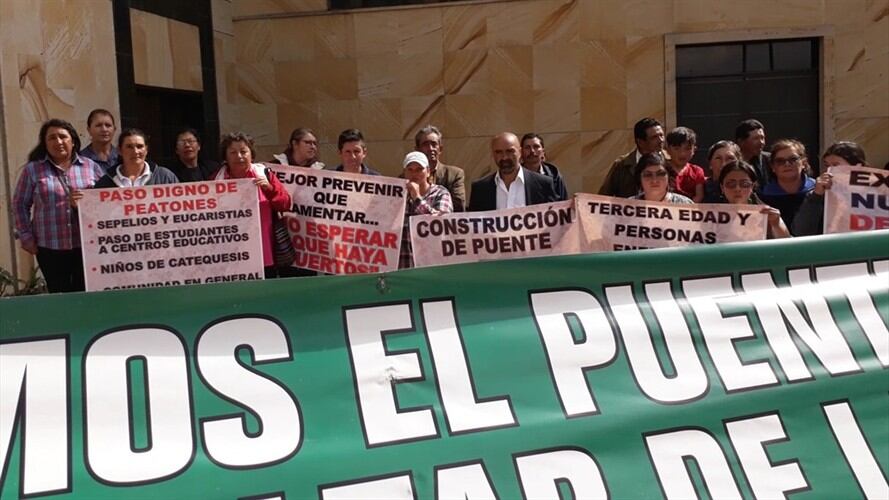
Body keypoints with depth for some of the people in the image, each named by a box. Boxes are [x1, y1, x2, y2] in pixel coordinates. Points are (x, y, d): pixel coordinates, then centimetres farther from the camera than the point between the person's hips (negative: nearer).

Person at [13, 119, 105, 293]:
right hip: (50, 247, 0)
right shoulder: (32, 169, 4)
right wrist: (26, 235, 2)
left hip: (88, 245, 1)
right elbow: (20, 204, 8)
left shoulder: (91, 166, 6)